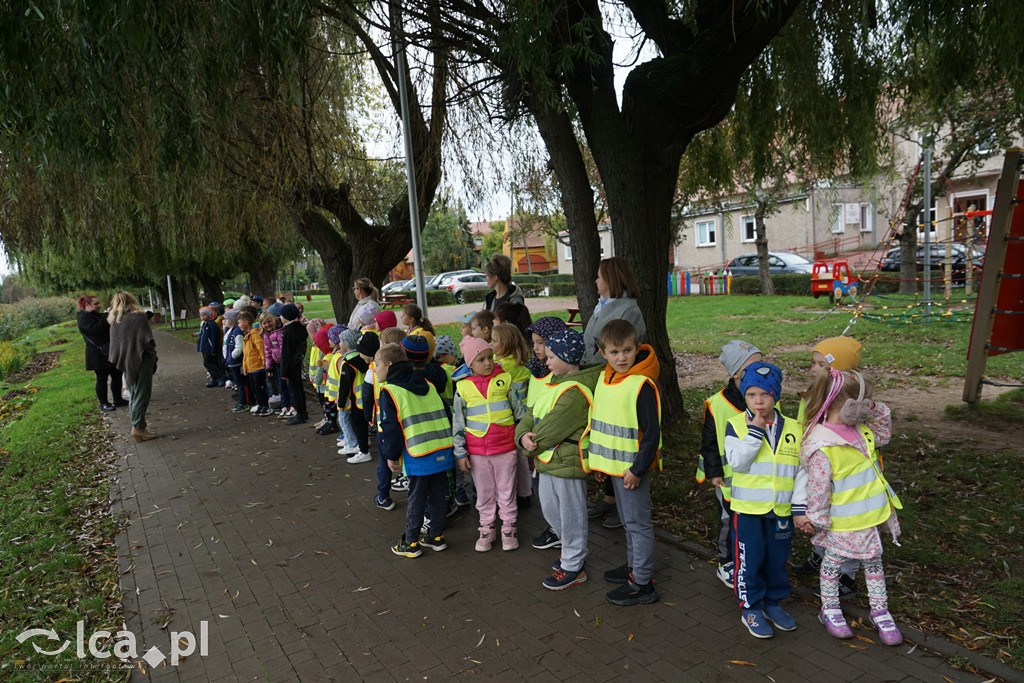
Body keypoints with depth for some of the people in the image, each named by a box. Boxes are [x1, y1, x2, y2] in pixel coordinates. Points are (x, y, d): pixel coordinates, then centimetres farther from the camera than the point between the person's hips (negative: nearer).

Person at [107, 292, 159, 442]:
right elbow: (148, 339, -12)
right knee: (142, 393, -4)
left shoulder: (114, 321, 9)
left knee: (133, 394, 14)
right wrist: (152, 355, 0)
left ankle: (137, 424, 14)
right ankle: (138, 427, -9)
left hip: (125, 362, 6)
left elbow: (114, 344, 10)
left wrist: (119, 360, 15)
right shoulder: (139, 316, -7)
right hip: (141, 360, -6)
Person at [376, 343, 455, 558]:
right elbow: (446, 416, 15)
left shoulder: (389, 392, -6)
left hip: (418, 457, -6)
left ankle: (411, 544, 18)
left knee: (416, 500, 7)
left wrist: (391, 455, 2)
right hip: (443, 451, 6)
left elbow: (389, 428, -9)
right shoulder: (428, 385, 14)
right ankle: (437, 537, 27)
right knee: (437, 496, 16)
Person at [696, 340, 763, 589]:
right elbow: (709, 441, -9)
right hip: (730, 479, -3)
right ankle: (727, 564, 32)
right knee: (730, 522, 13)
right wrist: (714, 472, -9)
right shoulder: (718, 405, -17)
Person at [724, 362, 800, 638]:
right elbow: (737, 462, -20)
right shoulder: (736, 425, -8)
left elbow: (801, 471, 6)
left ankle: (773, 603, 36)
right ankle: (751, 609, 24)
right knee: (750, 561, 7)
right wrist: (755, 431, -24)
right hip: (748, 509, -3)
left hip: (782, 510, 3)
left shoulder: (792, 428, 0)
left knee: (778, 559, 16)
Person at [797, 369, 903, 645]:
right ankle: (829, 609, 33)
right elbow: (818, 488, -23)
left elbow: (883, 435, 18)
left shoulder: (859, 428, -3)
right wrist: (816, 519, -14)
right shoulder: (821, 446, -30)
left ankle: (880, 612, 37)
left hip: (871, 513, 8)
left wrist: (877, 411, -1)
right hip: (843, 521, -8)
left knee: (874, 560, 20)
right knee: (834, 561, 13)